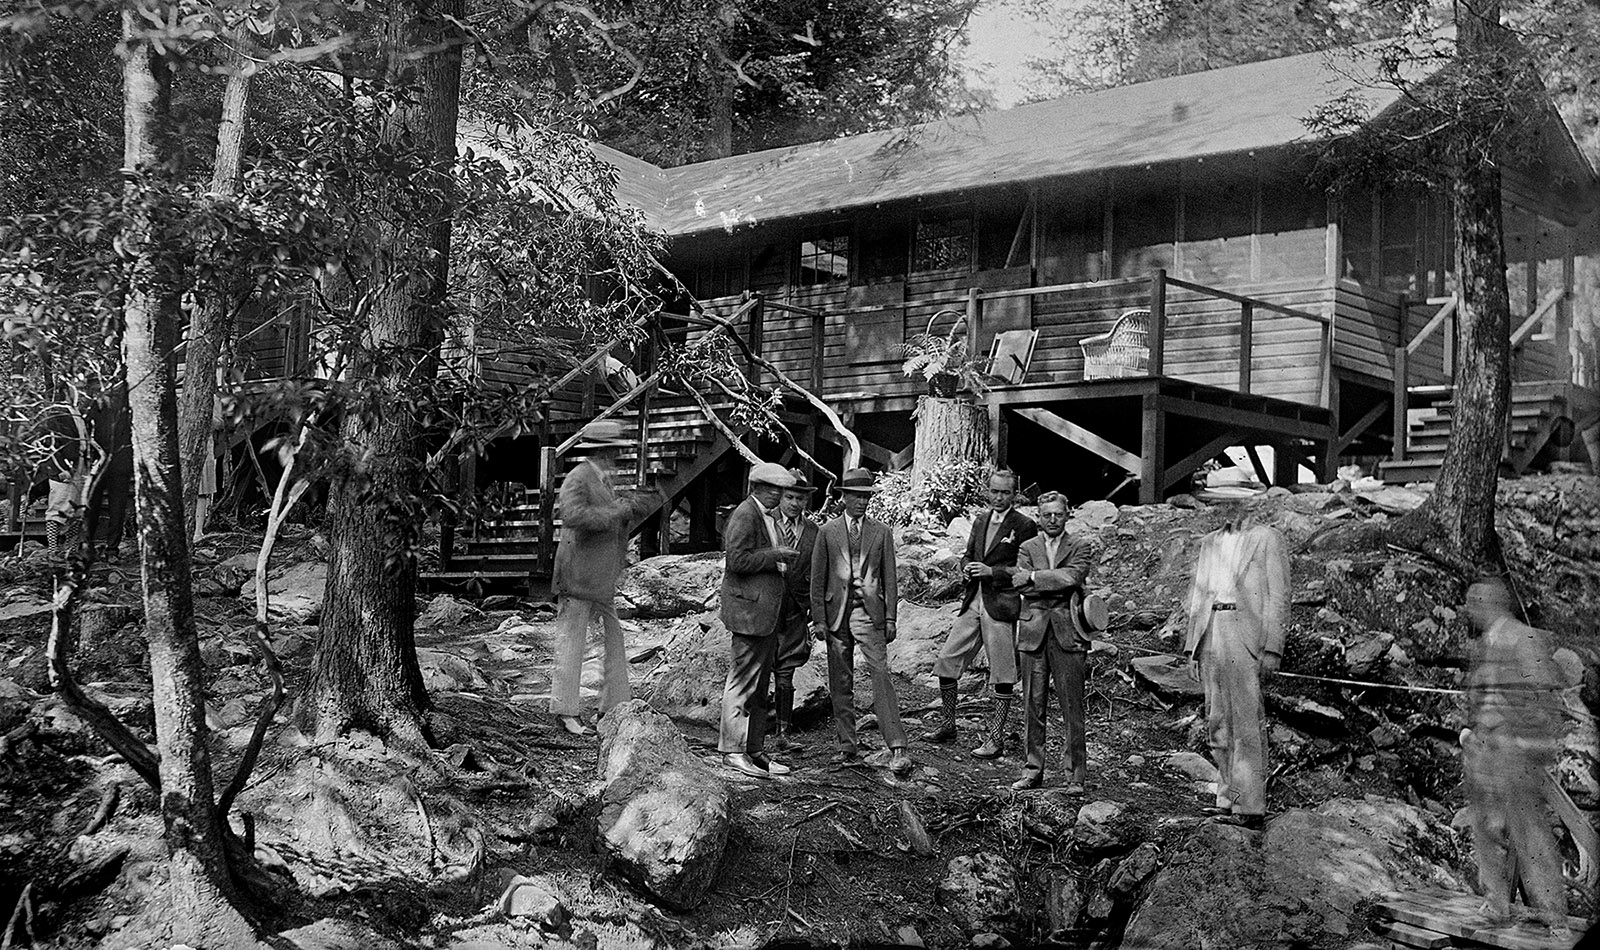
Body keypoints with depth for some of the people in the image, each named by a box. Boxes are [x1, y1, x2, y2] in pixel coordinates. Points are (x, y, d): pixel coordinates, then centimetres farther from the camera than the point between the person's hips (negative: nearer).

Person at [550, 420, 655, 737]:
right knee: (572, 642, -2)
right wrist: (618, 511, -24)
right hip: (579, 576, -9)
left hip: (604, 578, 9)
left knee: (614, 639, 10)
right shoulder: (577, 479, -13)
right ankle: (565, 712, 4)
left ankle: (615, 705, 17)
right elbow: (573, 516, -29)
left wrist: (628, 509, 7)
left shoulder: (603, 479, 16)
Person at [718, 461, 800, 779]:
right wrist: (775, 554, -17)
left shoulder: (769, 516, 19)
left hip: (767, 611, 10)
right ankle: (733, 751, 2)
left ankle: (755, 749, 19)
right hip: (749, 609, -10)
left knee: (760, 686, 13)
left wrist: (783, 560, 11)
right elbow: (737, 561, -20)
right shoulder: (744, 515, -12)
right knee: (743, 681, -5)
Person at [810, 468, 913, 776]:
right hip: (837, 613, 1)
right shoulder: (827, 532, 7)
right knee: (840, 683, 6)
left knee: (881, 676, -11)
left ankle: (897, 748, -13)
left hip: (870, 614, -1)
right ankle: (847, 744, 15)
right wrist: (819, 619, 0)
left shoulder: (882, 532, 9)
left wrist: (891, 618, 0)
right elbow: (817, 579, 7)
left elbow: (889, 578, 8)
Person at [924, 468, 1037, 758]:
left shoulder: (1025, 526, -5)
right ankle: (947, 725, 20)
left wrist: (992, 571, -17)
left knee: (1002, 675, -1)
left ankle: (995, 739, 6)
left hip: (1001, 605, -7)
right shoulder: (980, 522, 16)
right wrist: (967, 567, 0)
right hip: (973, 603, 7)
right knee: (946, 661, 6)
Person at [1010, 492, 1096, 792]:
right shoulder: (1027, 548, 14)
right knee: (1033, 706, 5)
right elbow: (1023, 584, -2)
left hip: (1067, 634, -2)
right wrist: (1059, 585, -9)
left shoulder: (1080, 547, 9)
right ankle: (1033, 770, 13)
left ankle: (1077, 775, 4)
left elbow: (1072, 576, -10)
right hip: (1034, 632, 2)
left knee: (1072, 708, -2)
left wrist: (1035, 576, -7)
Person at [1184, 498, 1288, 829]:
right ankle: (1228, 798, 14)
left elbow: (1278, 596, -3)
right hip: (1210, 632, 6)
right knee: (1218, 724, 7)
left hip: (1244, 634, -6)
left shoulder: (1267, 538, 2)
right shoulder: (1210, 542, 19)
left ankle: (1250, 807, -6)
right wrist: (1192, 647, 12)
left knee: (1246, 723, -8)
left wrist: (1272, 647, -12)